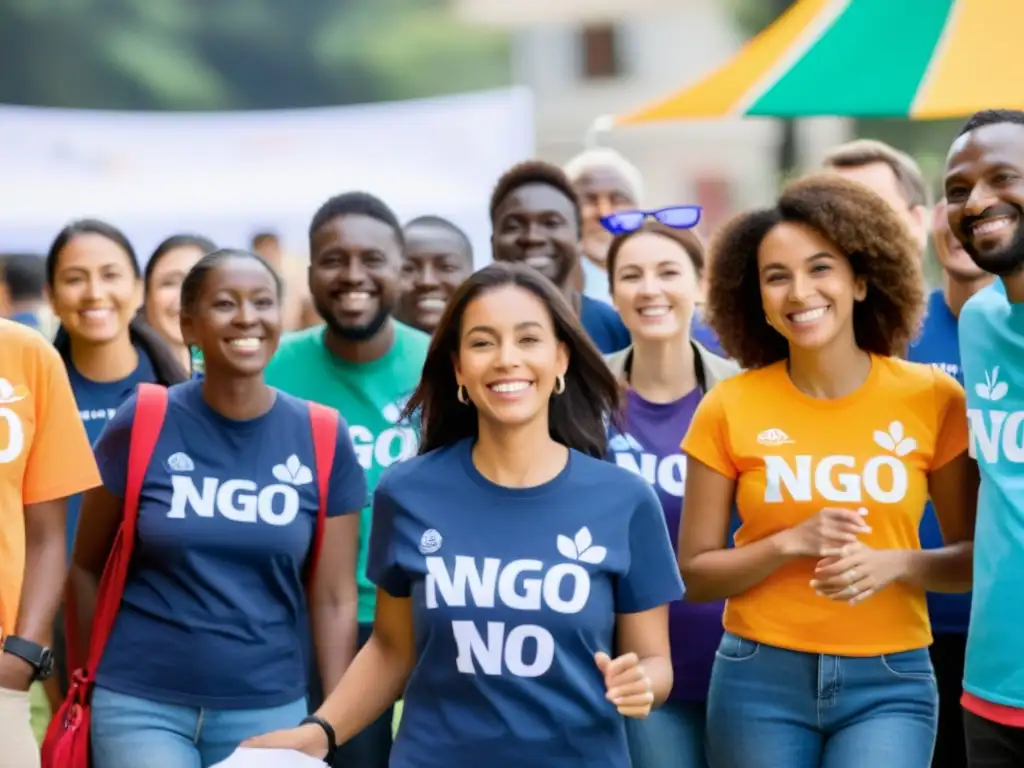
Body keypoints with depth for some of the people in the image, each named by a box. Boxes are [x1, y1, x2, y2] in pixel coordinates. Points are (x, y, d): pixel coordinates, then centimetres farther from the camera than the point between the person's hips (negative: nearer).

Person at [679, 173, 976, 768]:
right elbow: (694, 573, 0)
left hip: (889, 682, -1)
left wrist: (897, 564, -15)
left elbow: (977, 556, 4)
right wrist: (790, 544, -15)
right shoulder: (730, 408, -3)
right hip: (760, 679, 1)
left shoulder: (933, 398, -3)